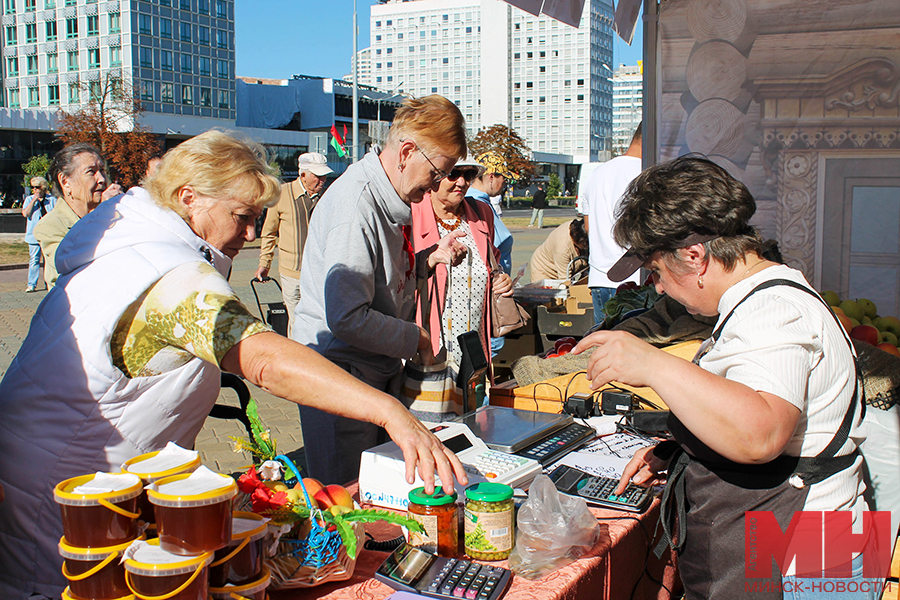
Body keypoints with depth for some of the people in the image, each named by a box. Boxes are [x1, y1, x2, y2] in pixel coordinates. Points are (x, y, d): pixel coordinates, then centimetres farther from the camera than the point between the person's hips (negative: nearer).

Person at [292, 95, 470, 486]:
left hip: (379, 367, 10)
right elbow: (347, 318, -28)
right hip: (339, 369, -9)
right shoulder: (356, 207, -23)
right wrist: (415, 339, -15)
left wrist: (430, 259, 5)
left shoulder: (395, 199, 8)